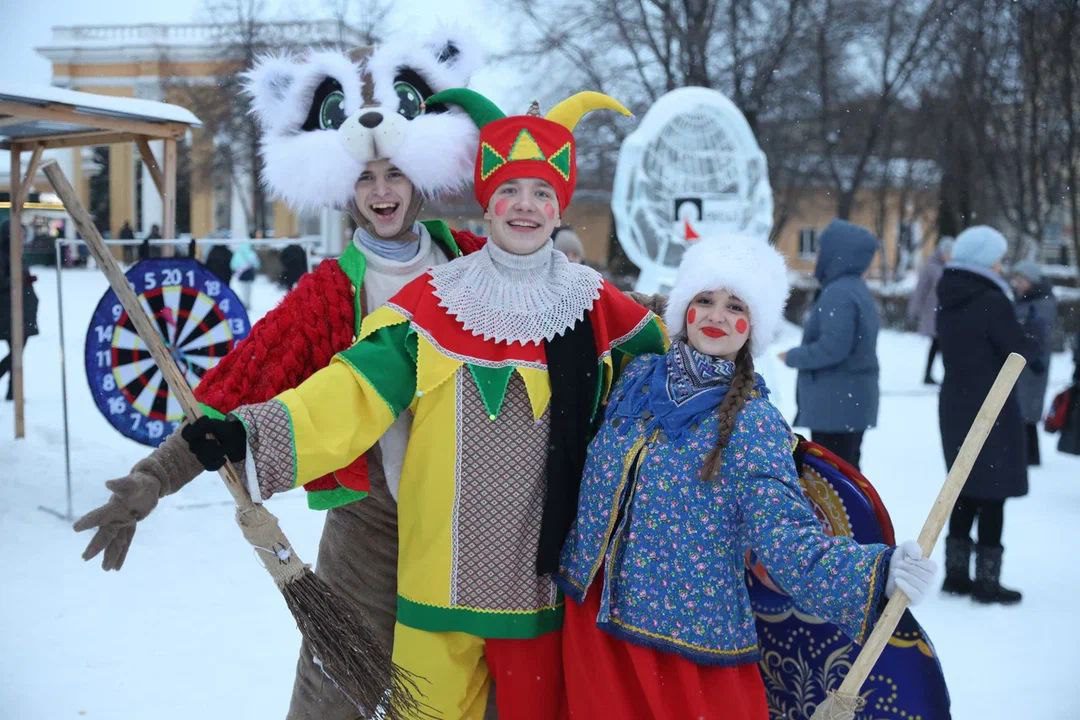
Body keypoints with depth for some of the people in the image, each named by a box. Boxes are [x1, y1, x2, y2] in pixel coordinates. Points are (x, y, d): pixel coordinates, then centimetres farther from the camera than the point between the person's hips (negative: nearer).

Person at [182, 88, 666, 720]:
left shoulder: (595, 307, 2)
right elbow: (358, 391, -11)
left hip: (544, 575, 1)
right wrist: (256, 432, -25)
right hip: (444, 574, -1)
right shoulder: (432, 302, -3)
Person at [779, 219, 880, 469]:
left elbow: (833, 347, -26)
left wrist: (793, 357, -11)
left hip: (835, 403, -10)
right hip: (854, 401, 10)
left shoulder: (838, 293, -19)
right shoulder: (858, 289, 13)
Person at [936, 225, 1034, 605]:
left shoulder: (948, 300, 6)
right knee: (993, 492, 0)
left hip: (954, 404, 8)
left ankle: (956, 573, 21)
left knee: (966, 489, 17)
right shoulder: (991, 302, -19)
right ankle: (987, 580, 4)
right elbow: (1021, 350, -13)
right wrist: (1028, 340, 7)